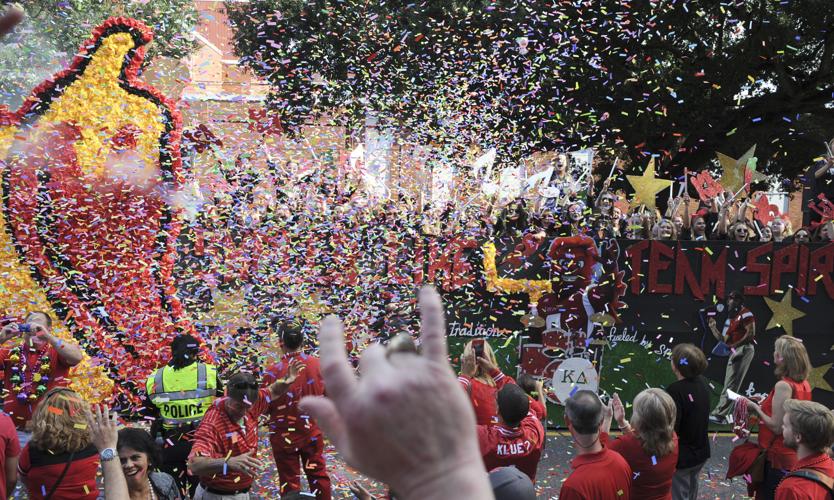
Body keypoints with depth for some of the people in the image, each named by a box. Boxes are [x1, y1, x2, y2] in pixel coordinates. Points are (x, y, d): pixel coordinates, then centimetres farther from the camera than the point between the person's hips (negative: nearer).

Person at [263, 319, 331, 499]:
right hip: (313, 432, 3)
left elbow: (264, 406, -13)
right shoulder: (318, 364, -10)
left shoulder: (274, 371, -22)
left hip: (284, 436, -3)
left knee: (289, 481, 10)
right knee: (318, 474, 18)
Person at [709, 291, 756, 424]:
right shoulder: (731, 318, 23)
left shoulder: (745, 314, -3)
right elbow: (724, 339, 20)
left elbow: (751, 334, -14)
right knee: (729, 385, 9)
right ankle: (722, 415, 11)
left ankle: (719, 414, -18)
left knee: (731, 385, -13)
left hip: (744, 349, -10)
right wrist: (713, 328, 12)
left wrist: (735, 344, -18)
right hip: (735, 352, 10)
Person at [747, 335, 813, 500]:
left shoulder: (783, 386, -22)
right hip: (796, 456, 8)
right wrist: (764, 404, 12)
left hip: (779, 457, -8)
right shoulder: (804, 384, 3)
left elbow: (776, 427, -22)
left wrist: (756, 408, -12)